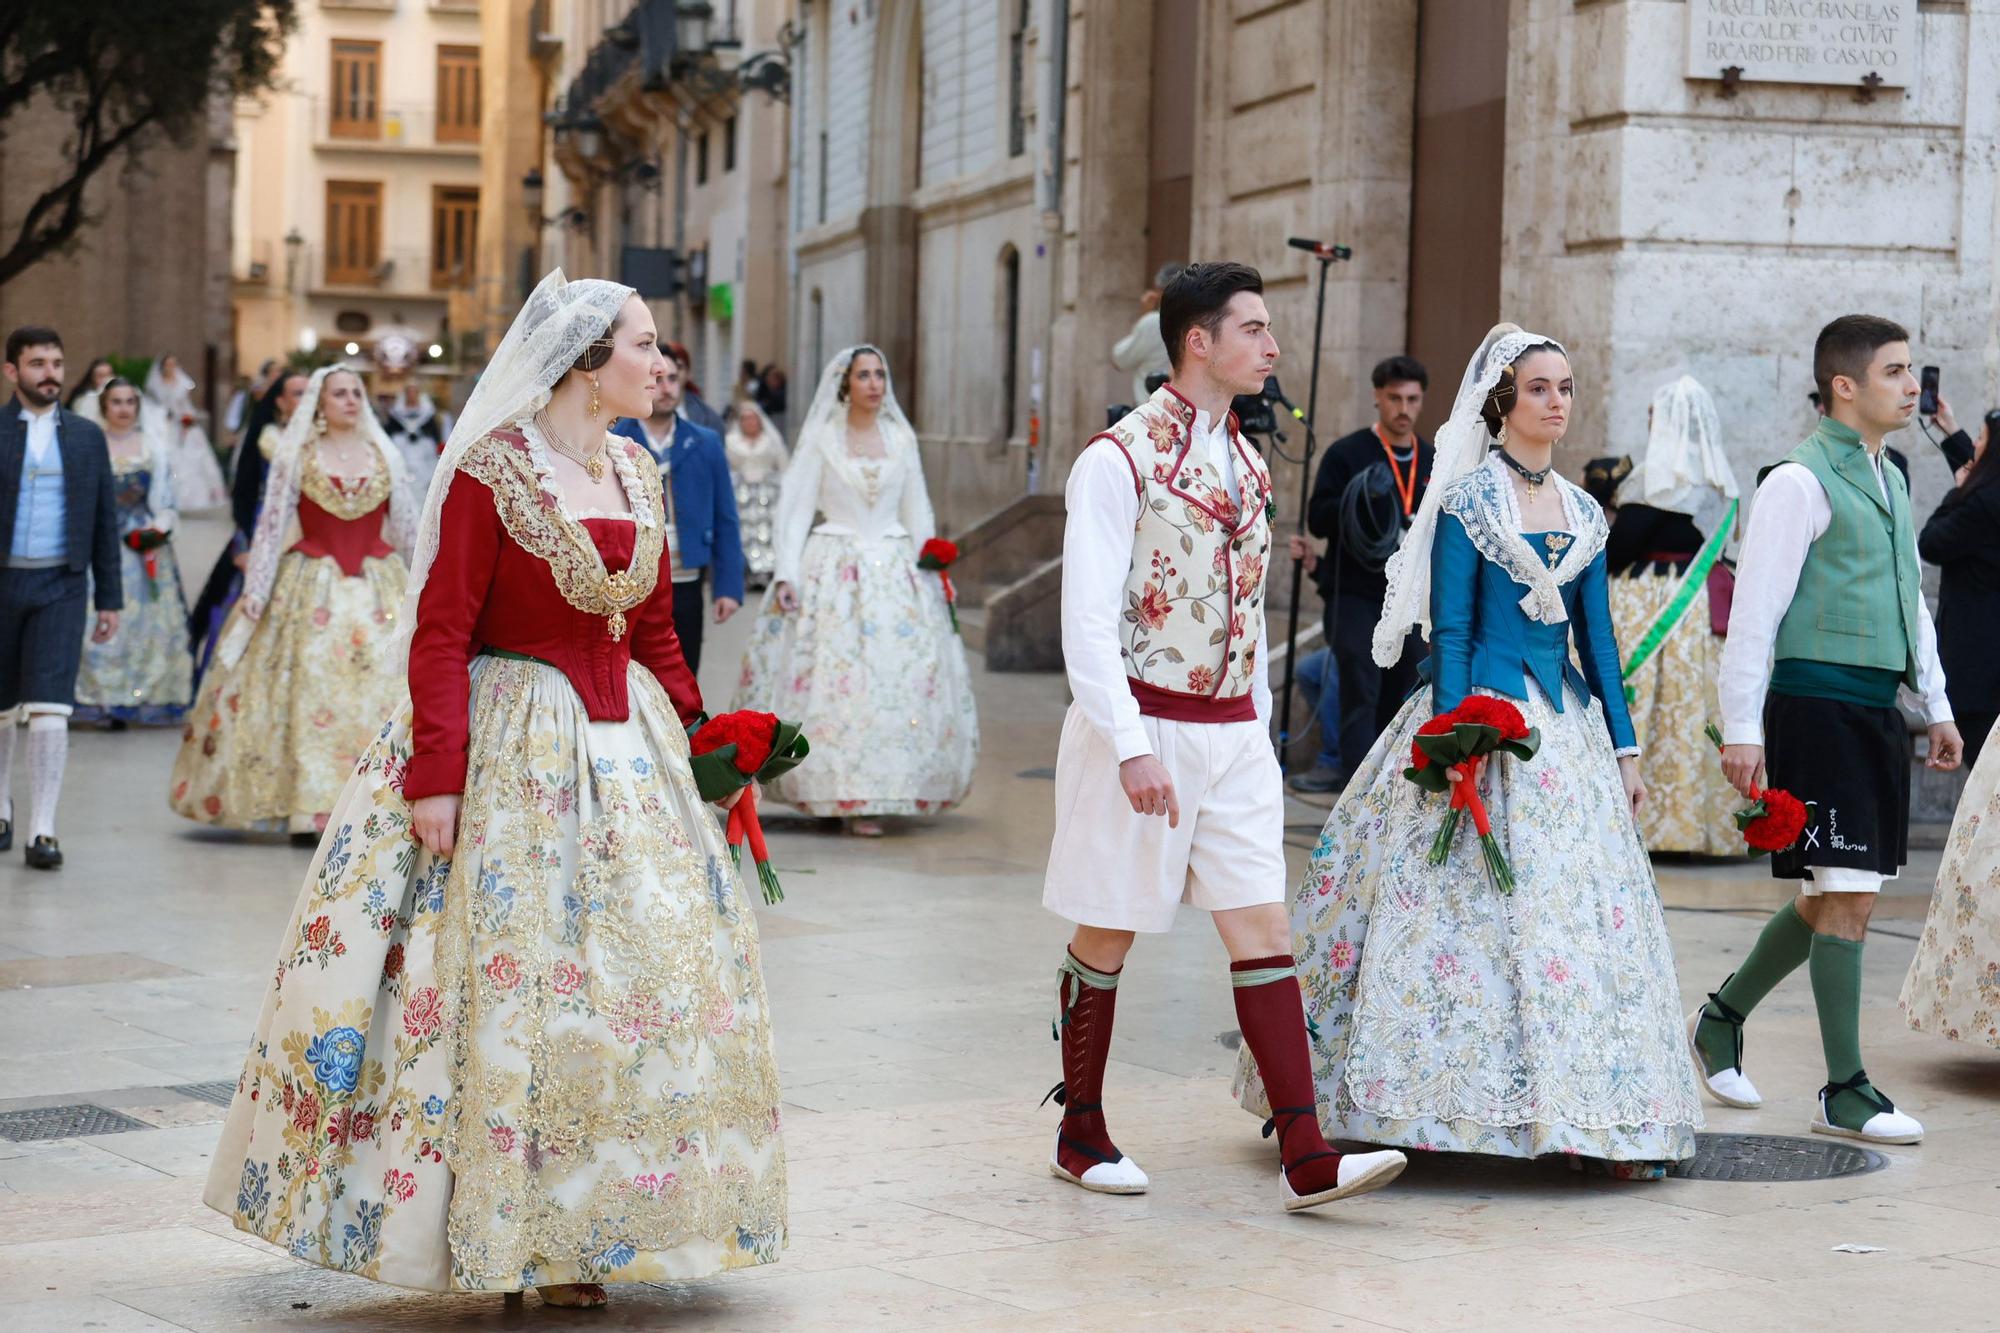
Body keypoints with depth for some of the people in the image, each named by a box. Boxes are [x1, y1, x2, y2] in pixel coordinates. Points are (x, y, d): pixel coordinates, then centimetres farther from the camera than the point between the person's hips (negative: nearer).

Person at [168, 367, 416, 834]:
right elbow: (272, 524, 1)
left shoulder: (383, 456, 9)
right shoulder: (296, 456, 2)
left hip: (378, 590, 2)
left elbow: (404, 528, 14)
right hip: (311, 587, -2)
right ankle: (307, 808, 0)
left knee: (381, 686, -5)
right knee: (309, 689, -4)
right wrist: (255, 590, -5)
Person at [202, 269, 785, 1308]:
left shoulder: (638, 475, 9)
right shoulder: (490, 470, -10)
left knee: (646, 971, 5)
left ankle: (573, 1234, 16)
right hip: (512, 751, -7)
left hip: (625, 748, 7)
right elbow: (440, 632, -13)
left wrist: (695, 741, 12)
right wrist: (436, 775, -18)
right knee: (511, 978, -3)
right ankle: (509, 1233, 9)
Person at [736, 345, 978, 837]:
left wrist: (929, 572, 8)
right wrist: (786, 574, -10)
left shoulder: (901, 438, 11)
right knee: (833, 679, -8)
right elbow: (795, 507, 0)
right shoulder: (821, 437, 3)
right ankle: (847, 793, -2)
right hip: (834, 569, -3)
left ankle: (877, 792, 2)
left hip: (894, 570, 3)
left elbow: (917, 512, 16)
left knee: (901, 677, -4)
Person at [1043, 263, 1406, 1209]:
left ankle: (1306, 1158, -3)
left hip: (1233, 734, 6)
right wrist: (1130, 749, -23)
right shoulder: (1118, 458, -12)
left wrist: (1258, 726, 16)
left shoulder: (1246, 461, 12)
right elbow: (1088, 621, -17)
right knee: (1108, 936, 7)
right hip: (1142, 726, -6)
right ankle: (1080, 1133, 22)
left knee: (1263, 932, -1)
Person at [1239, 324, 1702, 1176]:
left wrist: (1625, 747, 11)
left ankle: (1601, 1119, 3)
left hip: (1565, 722, 6)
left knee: (1580, 910, 2)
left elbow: (1597, 638, 15)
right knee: (1462, 909, -5)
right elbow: (1449, 628, -8)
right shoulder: (1469, 501, -3)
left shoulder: (1584, 514, 14)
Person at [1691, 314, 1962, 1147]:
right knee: (1847, 895, -6)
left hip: (1877, 710, 9)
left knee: (1833, 896, 13)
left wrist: (1938, 706, 21)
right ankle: (1844, 1092, 2)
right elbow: (1755, 609, -12)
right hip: (1819, 706, -9)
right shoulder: (1800, 481, -10)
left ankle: (1722, 1015, 31)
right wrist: (1741, 728, -15)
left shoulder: (1889, 480, 16)